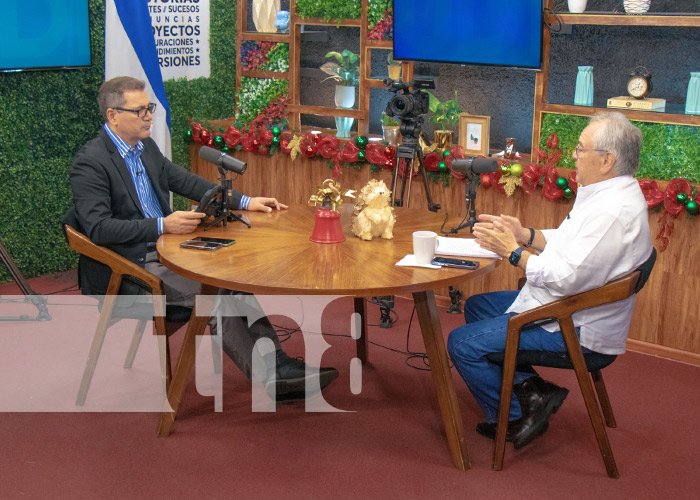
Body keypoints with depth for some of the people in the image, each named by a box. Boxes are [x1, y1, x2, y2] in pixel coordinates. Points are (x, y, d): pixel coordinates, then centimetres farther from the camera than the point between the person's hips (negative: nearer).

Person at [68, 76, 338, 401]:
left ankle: (277, 363, -23)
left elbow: (186, 182, 21)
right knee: (214, 291, -26)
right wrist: (163, 225, -29)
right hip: (131, 267, -7)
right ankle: (270, 378, -21)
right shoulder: (89, 163, -13)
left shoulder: (146, 148, 12)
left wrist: (244, 202, 13)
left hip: (166, 250, 8)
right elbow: (98, 228, -22)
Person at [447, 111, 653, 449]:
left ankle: (515, 418, 8)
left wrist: (513, 251, -18)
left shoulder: (614, 212, -27)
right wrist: (525, 234, 2)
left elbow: (567, 279, -29)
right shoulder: (604, 193, 7)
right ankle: (530, 387, 10)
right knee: (476, 306, 20)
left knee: (463, 343, -13)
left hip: (574, 328, -12)